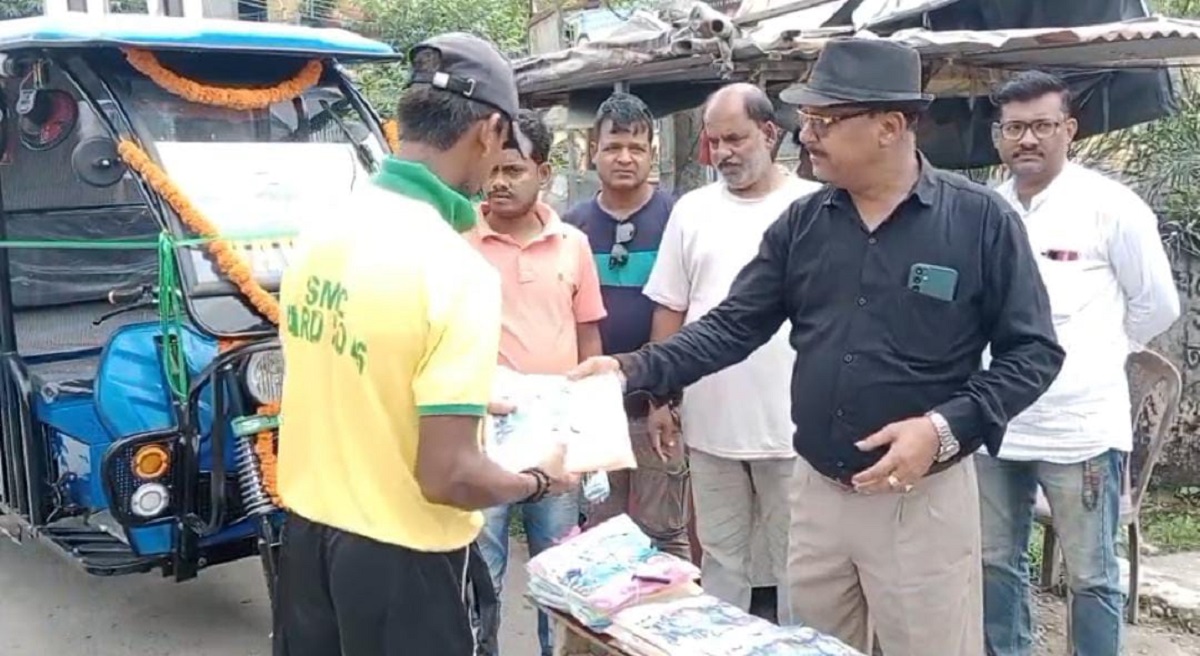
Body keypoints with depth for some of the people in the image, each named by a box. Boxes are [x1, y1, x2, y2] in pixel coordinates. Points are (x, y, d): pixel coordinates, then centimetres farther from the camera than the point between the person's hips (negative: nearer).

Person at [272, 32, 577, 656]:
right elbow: (447, 477, -23)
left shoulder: (319, 235, -1)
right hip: (396, 554, -7)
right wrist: (538, 481, -5)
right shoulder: (455, 270, -24)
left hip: (306, 527, 7)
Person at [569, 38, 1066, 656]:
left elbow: (1033, 352, -8)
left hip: (923, 498, -4)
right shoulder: (801, 223, 2)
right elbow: (732, 326, 3)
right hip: (815, 490, 4)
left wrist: (946, 428, -20)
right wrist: (633, 369, -9)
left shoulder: (981, 220, -10)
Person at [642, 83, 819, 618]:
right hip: (710, 422, 3)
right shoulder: (692, 210, 6)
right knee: (719, 554, 16)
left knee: (795, 559, 9)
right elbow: (670, 311, 9)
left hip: (793, 423, -3)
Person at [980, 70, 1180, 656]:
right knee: (996, 564, 16)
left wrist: (1095, 354, 8)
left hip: (1081, 427, -4)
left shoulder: (1110, 206, -7)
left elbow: (1157, 305, 1)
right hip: (995, 425, 5)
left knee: (1091, 578, 7)